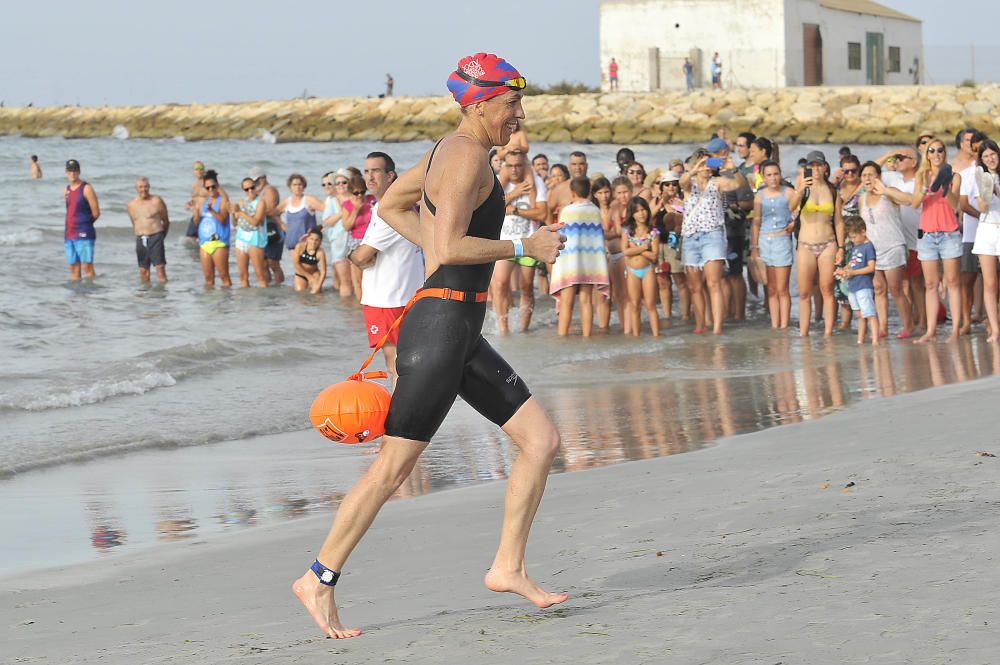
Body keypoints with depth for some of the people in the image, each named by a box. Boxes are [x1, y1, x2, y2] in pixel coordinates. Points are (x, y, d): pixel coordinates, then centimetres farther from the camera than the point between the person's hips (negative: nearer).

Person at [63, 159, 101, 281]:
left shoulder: (86, 189, -8)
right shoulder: (67, 190, 14)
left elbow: (96, 213, -8)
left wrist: (85, 224, 2)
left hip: (84, 234, -7)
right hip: (69, 235, 7)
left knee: (87, 266, -11)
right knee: (73, 268, 7)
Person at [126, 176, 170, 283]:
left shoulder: (156, 201, -3)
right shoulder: (131, 205, 10)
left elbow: (166, 221, 5)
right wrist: (139, 236, 11)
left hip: (155, 237, -4)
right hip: (140, 239, 4)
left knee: (160, 267, -9)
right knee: (143, 270, 6)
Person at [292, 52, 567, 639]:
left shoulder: (450, 150, 15)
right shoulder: (469, 155, -14)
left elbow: (392, 205, 27)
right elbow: (451, 247, -24)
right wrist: (525, 246, -14)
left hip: (463, 335, 10)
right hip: (441, 325, -10)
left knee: (543, 440, 7)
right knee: (394, 467, -4)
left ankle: (509, 567, 12)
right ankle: (320, 580, 5)